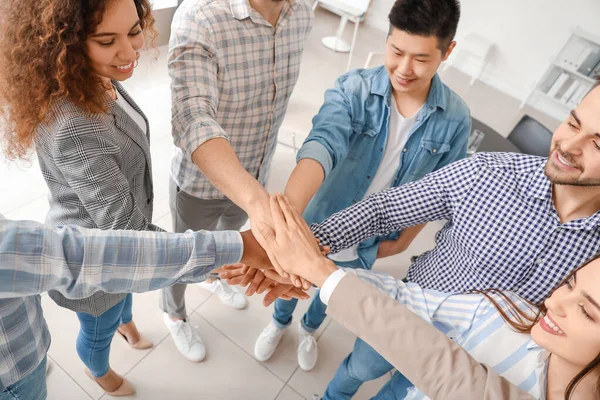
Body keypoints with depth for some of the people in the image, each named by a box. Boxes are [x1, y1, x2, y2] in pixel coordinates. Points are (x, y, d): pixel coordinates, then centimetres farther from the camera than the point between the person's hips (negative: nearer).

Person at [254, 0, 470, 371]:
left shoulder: (456, 118, -17)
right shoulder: (353, 89, -25)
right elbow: (320, 148, -42)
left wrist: (403, 240, -1)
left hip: (368, 243, 2)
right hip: (318, 225, -1)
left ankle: (309, 328, 66)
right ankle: (279, 322, 63)